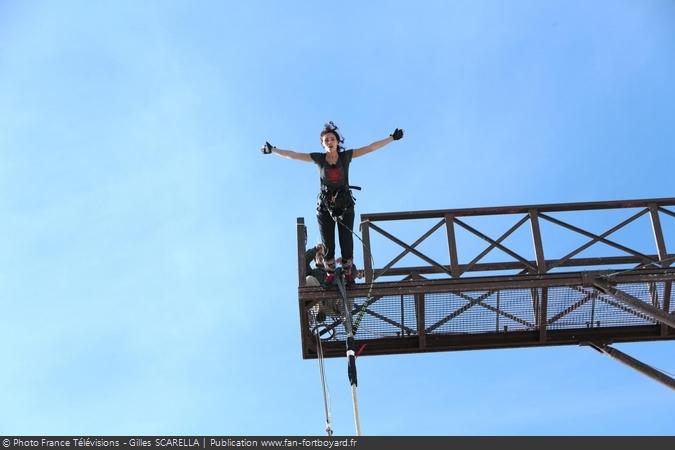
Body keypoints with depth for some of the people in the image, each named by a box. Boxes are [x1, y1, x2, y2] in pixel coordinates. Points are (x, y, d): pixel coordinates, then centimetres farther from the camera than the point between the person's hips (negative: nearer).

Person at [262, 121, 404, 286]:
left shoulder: (346, 156, -4)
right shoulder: (319, 159, -3)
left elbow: (371, 148, -5)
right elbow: (292, 155, 2)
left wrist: (392, 137, -7)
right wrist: (272, 150, 2)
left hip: (345, 205, 0)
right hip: (325, 207, 0)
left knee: (347, 242, 3)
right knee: (328, 245, 6)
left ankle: (348, 272, 25)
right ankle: (330, 274, 27)